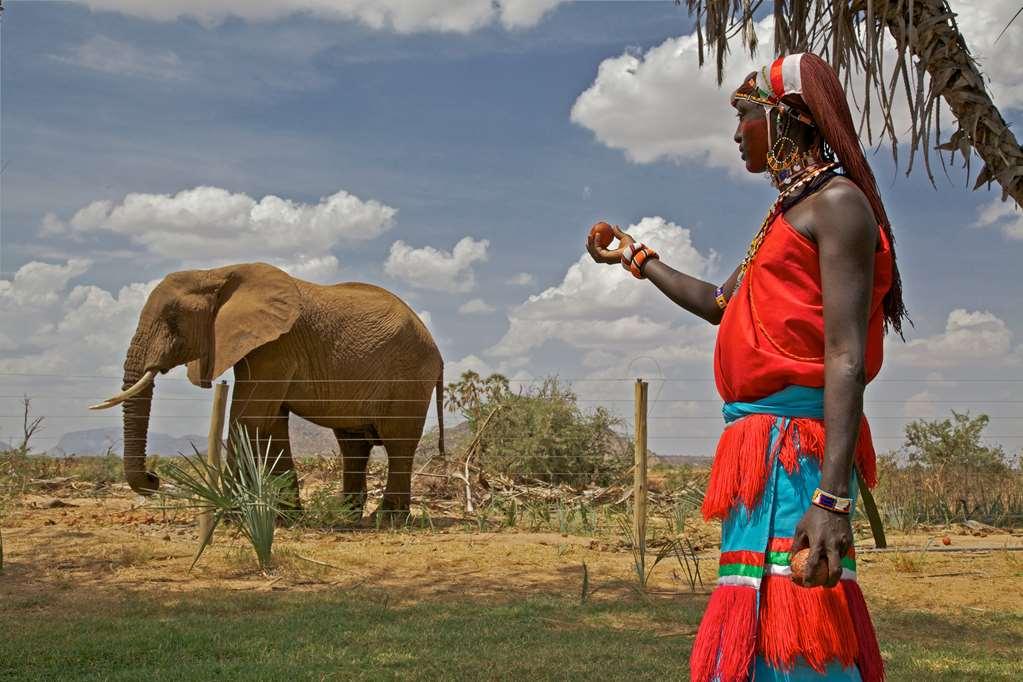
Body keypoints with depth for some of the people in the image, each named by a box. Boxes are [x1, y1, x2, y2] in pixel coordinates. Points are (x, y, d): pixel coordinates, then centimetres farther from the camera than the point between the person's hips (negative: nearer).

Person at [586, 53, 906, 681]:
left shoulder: (839, 203, -7)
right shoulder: (791, 214, 22)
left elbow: (845, 359, -18)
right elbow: (720, 303, 38)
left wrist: (833, 499, -26)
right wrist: (637, 260, 49)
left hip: (795, 448, -10)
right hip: (763, 446, 10)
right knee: (760, 630, 12)